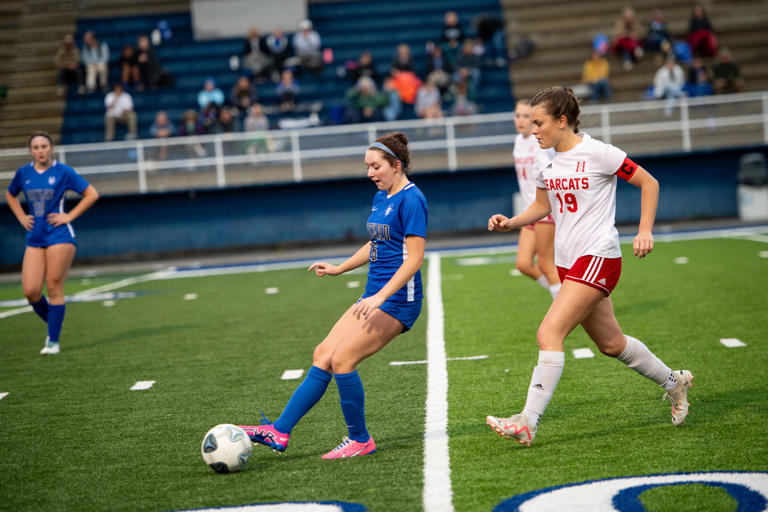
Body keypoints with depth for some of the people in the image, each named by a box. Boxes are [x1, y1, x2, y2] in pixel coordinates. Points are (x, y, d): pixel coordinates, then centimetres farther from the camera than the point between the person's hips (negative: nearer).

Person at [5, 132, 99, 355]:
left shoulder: (63, 171, -4)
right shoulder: (23, 173, 8)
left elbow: (92, 194, -2)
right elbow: (10, 195, 27)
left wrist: (69, 216, -7)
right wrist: (21, 218, 12)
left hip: (59, 236, -4)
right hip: (35, 238, 4)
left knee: (54, 288, -5)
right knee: (30, 291, -5)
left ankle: (53, 341, 3)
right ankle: (53, 325, 22)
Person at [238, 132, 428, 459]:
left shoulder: (411, 200, -14)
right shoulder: (381, 198, 14)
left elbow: (414, 258, -19)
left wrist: (380, 296, -26)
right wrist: (339, 269, 25)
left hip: (397, 301, -9)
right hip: (374, 296, 9)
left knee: (342, 359, -15)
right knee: (323, 355, 2)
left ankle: (360, 440, 0)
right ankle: (279, 432, 3)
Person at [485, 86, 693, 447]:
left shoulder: (598, 153, -12)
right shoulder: (545, 164, 7)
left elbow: (649, 183, -3)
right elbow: (541, 206, 22)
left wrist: (645, 231, -12)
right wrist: (510, 223, 4)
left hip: (597, 258, -8)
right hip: (568, 263, 8)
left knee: (548, 334, -18)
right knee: (610, 343, 17)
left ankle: (528, 422, -17)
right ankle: (673, 382, 39)